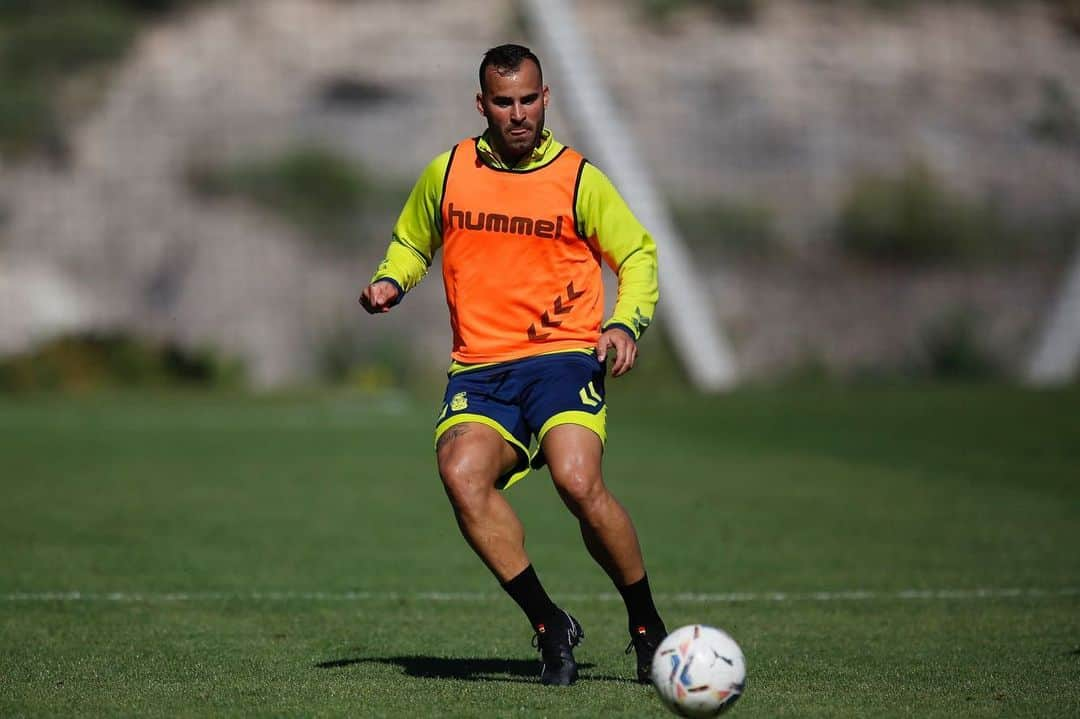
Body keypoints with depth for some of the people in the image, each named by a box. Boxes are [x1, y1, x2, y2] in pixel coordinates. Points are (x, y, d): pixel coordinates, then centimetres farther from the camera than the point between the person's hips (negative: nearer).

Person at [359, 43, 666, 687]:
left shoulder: (579, 179, 4)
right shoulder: (447, 173, 10)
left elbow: (639, 254, 12)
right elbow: (412, 242, 27)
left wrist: (625, 323, -6)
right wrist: (390, 282, 5)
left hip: (563, 356, -2)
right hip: (479, 369, 2)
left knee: (579, 482, -28)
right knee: (462, 471, -28)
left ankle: (648, 628, -7)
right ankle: (550, 627, -16)